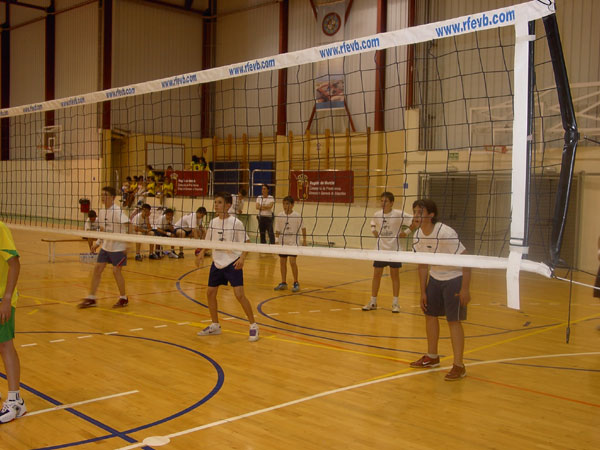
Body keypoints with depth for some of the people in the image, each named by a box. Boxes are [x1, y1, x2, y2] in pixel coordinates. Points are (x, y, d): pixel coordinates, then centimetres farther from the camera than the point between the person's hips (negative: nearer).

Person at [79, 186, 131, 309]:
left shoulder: (117, 211, -17)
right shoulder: (101, 212, 7)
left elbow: (129, 226, -20)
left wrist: (127, 244, -23)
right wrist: (98, 242, 11)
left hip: (118, 247, -7)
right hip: (105, 246, 7)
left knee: (116, 271, -5)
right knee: (97, 269, 3)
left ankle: (123, 298, 12)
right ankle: (91, 298, 10)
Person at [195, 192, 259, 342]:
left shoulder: (236, 223, -12)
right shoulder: (213, 223, 5)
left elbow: (246, 243, -10)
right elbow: (208, 241, 18)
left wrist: (242, 257, -24)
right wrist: (201, 253, 3)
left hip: (233, 263, -6)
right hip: (217, 262, 6)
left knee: (239, 294, -13)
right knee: (210, 292, 9)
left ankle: (253, 326, 1)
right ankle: (215, 326, 26)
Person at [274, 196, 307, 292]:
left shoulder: (297, 216, -11)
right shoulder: (279, 216, -4)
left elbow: (303, 228, 0)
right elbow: (277, 230, 4)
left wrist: (304, 240, 1)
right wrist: (277, 234, -13)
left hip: (293, 242, -4)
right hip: (283, 242, 4)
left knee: (292, 262, -12)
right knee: (282, 262, 9)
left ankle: (296, 283, 2)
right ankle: (283, 283, 22)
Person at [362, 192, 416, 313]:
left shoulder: (399, 214, -11)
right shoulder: (377, 215, 1)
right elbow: (373, 223, 24)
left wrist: (405, 232, -12)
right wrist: (374, 231, 6)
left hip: (394, 249, -3)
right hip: (380, 249, 3)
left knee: (395, 275, 6)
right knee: (376, 275, 6)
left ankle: (395, 303, 15)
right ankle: (373, 302, 16)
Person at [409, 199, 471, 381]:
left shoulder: (446, 234, -27)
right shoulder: (418, 236, -6)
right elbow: (423, 265, 6)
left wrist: (465, 288, -25)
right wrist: (423, 292, 6)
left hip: (455, 277, -7)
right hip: (435, 277, 7)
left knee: (454, 320, -8)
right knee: (430, 315, 12)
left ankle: (459, 366, 0)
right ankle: (432, 357, 30)